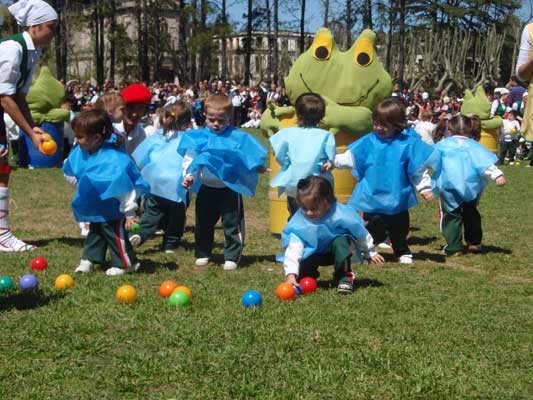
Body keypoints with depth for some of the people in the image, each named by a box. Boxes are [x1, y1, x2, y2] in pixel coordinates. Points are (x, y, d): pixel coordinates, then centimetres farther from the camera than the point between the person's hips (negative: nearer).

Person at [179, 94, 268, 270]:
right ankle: (202, 254, 29)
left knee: (232, 224, 2)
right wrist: (189, 176, -14)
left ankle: (232, 257, 11)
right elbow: (190, 160, -2)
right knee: (203, 224, 14)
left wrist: (258, 167, -9)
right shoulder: (198, 138, -2)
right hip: (207, 189, 2)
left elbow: (250, 157, 3)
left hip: (230, 188, -2)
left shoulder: (238, 138, -5)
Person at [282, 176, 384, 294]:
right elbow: (293, 248, -30)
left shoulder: (340, 214, -31)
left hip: (337, 251, -1)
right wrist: (290, 274, -43)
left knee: (340, 241, -35)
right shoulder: (299, 221, -27)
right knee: (301, 272, -23)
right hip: (314, 253, 1)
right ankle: (310, 275, 16)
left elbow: (360, 234, -13)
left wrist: (370, 253, 2)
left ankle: (344, 276, -15)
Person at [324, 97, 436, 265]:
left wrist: (425, 189, -1)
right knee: (375, 228, -2)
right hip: (373, 197, 0)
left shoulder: (408, 144, -7)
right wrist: (334, 162, -11)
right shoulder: (368, 142, -1)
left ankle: (402, 252, 33)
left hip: (397, 198, 0)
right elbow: (351, 157, 1)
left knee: (399, 228, 14)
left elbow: (418, 169, -1)